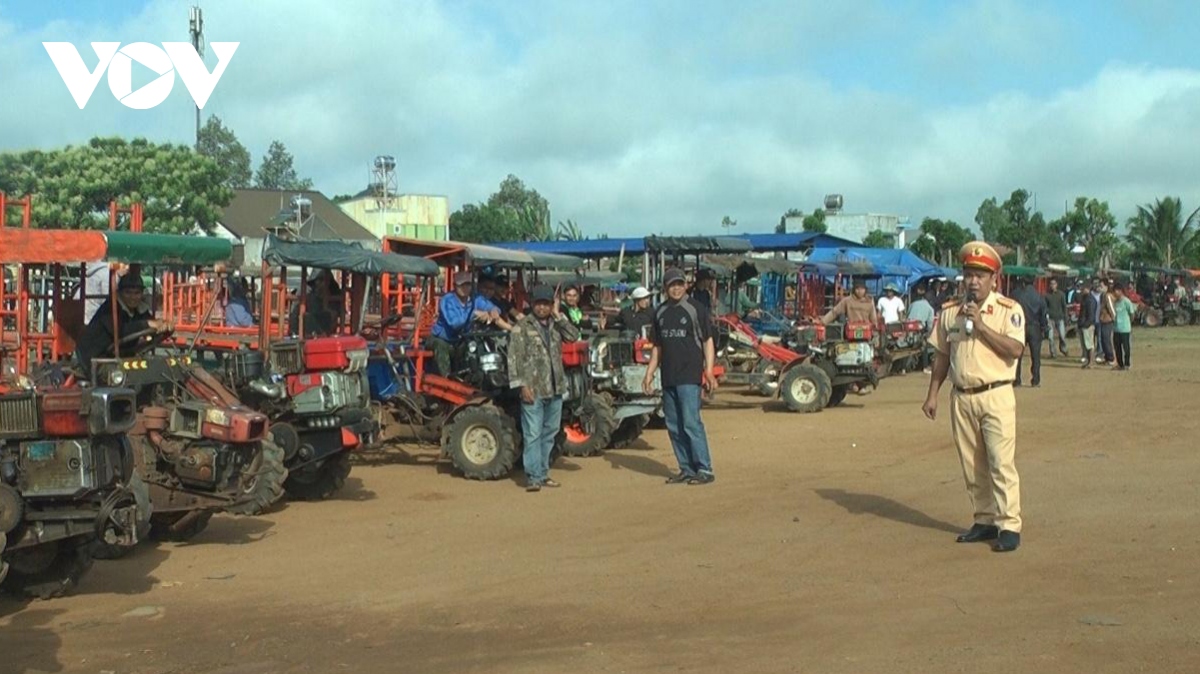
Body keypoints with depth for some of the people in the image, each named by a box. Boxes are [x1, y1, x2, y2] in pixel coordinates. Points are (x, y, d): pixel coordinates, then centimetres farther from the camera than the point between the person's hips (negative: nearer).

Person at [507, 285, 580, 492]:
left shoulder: (555, 325, 12)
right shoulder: (522, 326, -4)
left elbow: (574, 336, -5)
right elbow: (514, 357, -9)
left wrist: (558, 316, -6)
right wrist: (521, 384, -15)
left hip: (555, 389, 6)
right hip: (533, 390, -6)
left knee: (549, 433, 12)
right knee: (533, 434, -6)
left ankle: (543, 473, 22)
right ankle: (533, 477, -4)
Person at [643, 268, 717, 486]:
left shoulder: (695, 308, -4)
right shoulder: (661, 312, 13)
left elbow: (708, 341, -5)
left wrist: (709, 371, -15)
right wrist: (649, 374, 14)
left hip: (689, 376, -6)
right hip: (668, 377, 7)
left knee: (691, 423, -11)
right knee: (674, 426, 9)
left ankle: (705, 469, -5)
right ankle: (687, 469, 17)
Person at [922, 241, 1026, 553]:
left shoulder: (1009, 310, -3)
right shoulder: (950, 312, 10)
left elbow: (1015, 349, -17)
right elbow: (943, 355, 15)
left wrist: (981, 325, -20)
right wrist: (932, 395, 12)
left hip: (996, 396, -5)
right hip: (961, 397, 5)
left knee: (1001, 463, -8)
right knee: (972, 465, 10)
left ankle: (1009, 526, -3)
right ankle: (984, 520, 21)